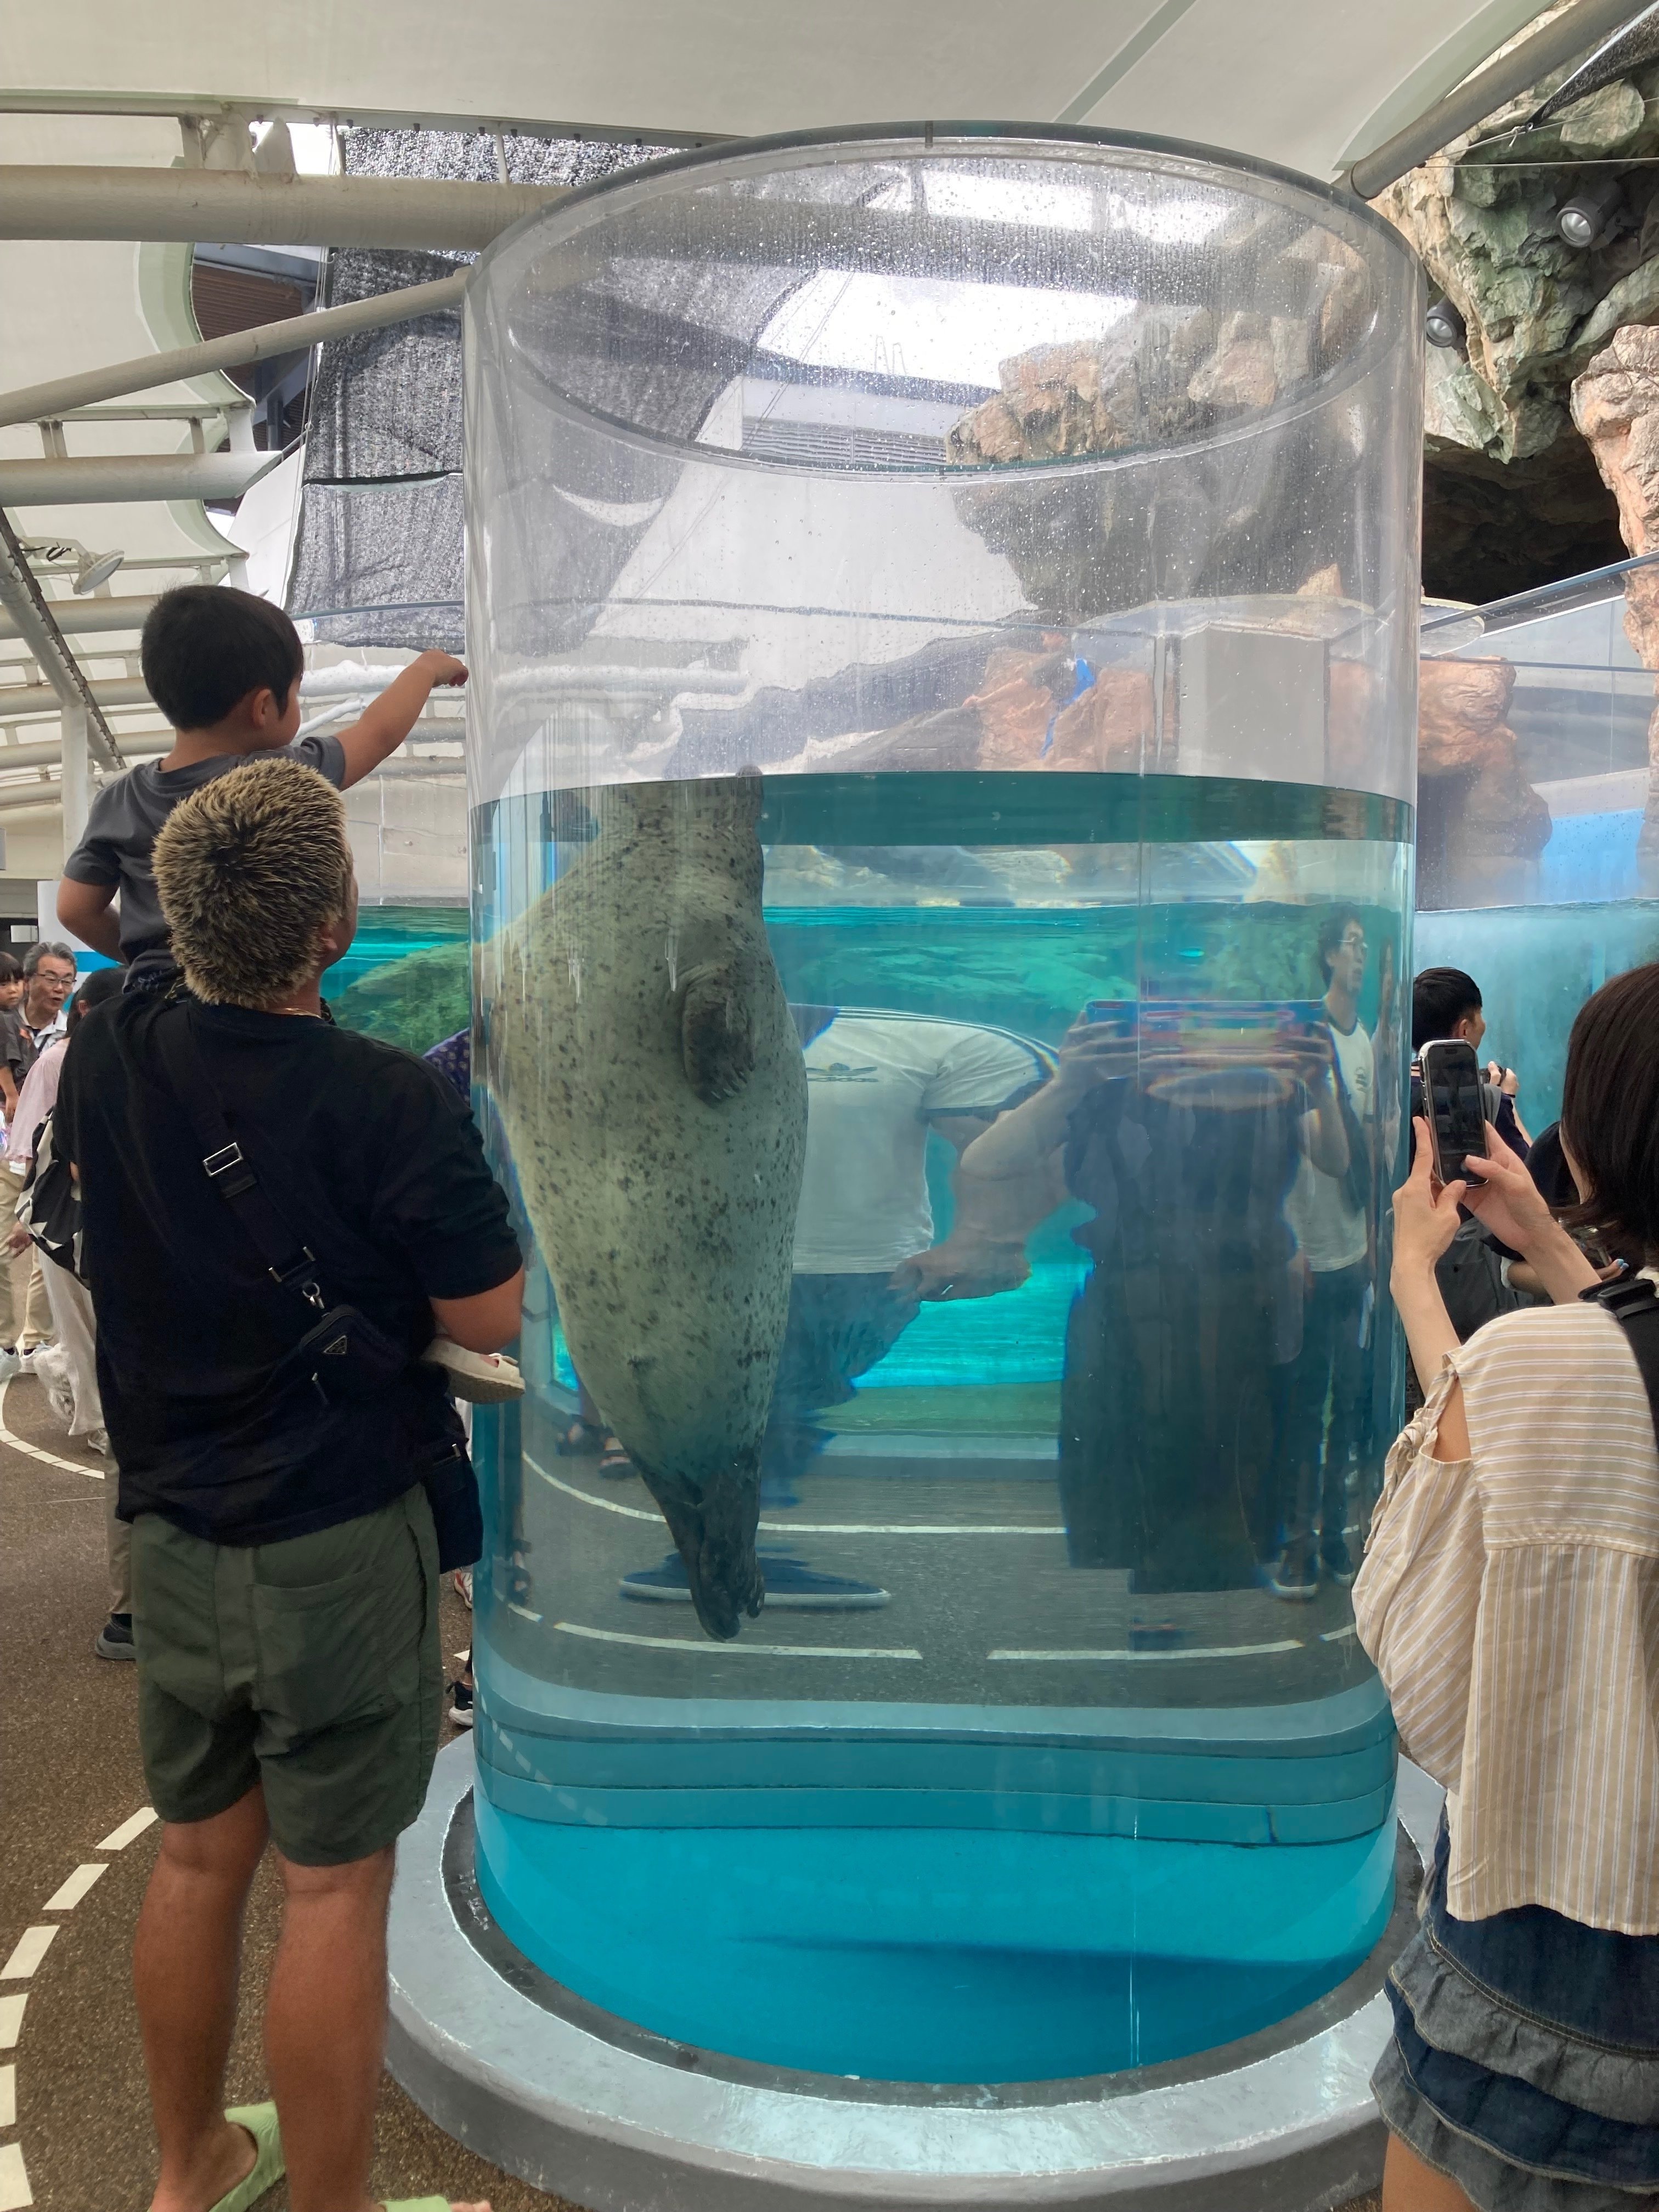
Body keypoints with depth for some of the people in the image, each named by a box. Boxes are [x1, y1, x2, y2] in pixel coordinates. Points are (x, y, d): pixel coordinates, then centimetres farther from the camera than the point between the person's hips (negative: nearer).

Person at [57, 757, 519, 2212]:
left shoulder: (105, 1060, -4)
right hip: (341, 1538, -6)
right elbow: (488, 1317, -13)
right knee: (334, 1888, 7)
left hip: (172, 1529, 6)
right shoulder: (393, 1104, -22)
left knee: (200, 1856, 21)